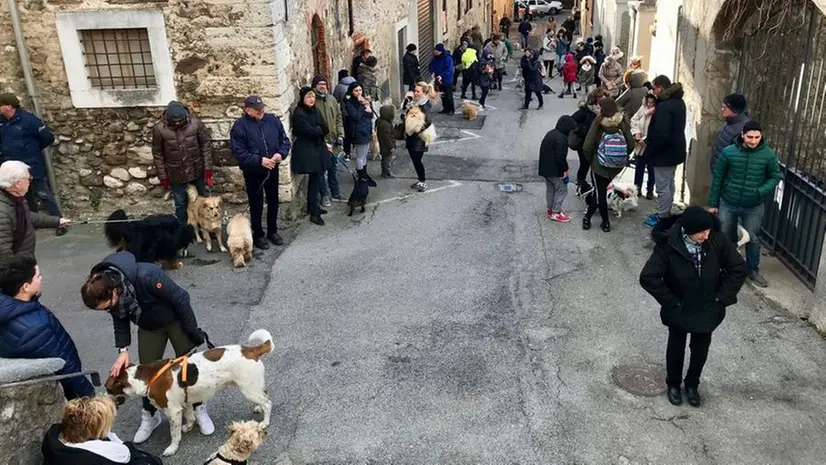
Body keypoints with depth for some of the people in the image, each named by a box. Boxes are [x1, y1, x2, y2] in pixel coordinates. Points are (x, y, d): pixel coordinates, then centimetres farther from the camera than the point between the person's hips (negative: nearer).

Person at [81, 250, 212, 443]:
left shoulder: (146, 276, -41)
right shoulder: (105, 292, -21)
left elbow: (180, 298, -29)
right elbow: (120, 319, -2)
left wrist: (193, 332, -19)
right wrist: (123, 349, -14)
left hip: (176, 320, -4)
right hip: (149, 328, 5)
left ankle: (199, 409, 25)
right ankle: (150, 415, 26)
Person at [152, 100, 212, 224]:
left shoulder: (195, 123, -17)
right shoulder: (159, 129, -17)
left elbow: (206, 144, -6)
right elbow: (157, 154, -7)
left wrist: (208, 168, -7)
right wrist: (163, 177, -4)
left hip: (197, 171, 1)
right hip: (176, 175, -1)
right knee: (180, 205, 13)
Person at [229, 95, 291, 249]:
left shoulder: (273, 120, -2)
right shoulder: (240, 126, -15)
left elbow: (285, 140, 3)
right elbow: (238, 152, -18)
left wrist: (281, 154, -17)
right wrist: (260, 160, -25)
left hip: (273, 169, 4)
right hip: (253, 172, -4)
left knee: (273, 202, 16)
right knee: (256, 204, 8)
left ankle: (273, 231, 34)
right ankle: (258, 235, 23)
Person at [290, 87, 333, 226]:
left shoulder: (315, 110, 12)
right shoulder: (299, 113, -14)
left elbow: (325, 128, 6)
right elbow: (310, 131, -20)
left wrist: (317, 129, -12)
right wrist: (320, 129, -4)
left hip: (318, 148, 8)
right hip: (307, 151, -8)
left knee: (316, 179, 14)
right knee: (315, 180, -6)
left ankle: (313, 207, 29)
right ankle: (314, 213, 1)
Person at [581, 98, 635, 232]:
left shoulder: (598, 124, -18)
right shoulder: (622, 123, -8)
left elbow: (586, 147, -19)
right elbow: (631, 144, -5)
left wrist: (591, 159, 0)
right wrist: (621, 159, 10)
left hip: (599, 166, -4)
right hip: (616, 168, 4)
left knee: (600, 194, 12)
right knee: (600, 191, 21)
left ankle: (606, 223, 20)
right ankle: (588, 217, 33)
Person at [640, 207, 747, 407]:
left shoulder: (717, 240, -19)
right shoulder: (668, 245, -27)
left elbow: (739, 268, -7)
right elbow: (648, 277, -26)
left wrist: (722, 297, -9)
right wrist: (670, 302, -20)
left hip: (707, 310, 3)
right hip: (679, 311, -2)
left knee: (700, 350, 19)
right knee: (676, 348, 19)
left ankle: (692, 384, 44)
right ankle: (673, 384, 43)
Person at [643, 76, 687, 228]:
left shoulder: (664, 106, -25)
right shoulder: (678, 102, 7)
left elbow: (661, 134, -29)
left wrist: (649, 151, -17)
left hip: (664, 153, -10)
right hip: (675, 150, 10)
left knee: (663, 187, 0)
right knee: (670, 183, 21)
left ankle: (662, 218, 8)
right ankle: (666, 213, 33)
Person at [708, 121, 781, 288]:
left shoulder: (768, 154, -11)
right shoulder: (728, 152, -11)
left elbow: (776, 177, 1)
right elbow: (717, 178, -3)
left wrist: (761, 191, -19)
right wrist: (713, 203, 0)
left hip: (754, 207, 0)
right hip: (728, 204, 0)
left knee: (753, 239, 13)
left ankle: (753, 270, 33)